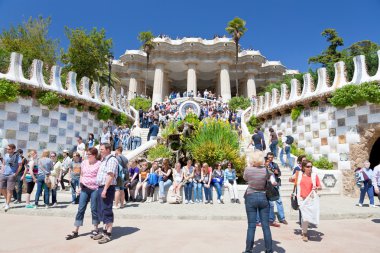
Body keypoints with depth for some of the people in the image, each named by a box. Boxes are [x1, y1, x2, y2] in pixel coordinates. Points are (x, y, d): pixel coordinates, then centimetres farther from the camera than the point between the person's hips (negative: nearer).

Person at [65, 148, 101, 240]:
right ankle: (75, 231, 12)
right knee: (81, 209, 6)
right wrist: (80, 187, 15)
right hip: (84, 188, 5)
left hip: (95, 189, -5)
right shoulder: (84, 163, 11)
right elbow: (81, 175, 19)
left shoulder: (99, 164, -6)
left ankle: (95, 229, 20)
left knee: (94, 209, 4)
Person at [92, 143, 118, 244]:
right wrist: (100, 188, 16)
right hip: (101, 187, 10)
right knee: (101, 210, 15)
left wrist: (105, 190, -25)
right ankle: (104, 231, 25)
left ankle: (108, 234, 3)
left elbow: (110, 176, -21)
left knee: (107, 210, -5)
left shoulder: (111, 160, -13)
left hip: (107, 188, -10)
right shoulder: (104, 160, 18)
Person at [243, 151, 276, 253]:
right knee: (266, 226, 8)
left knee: (251, 226, 5)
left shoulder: (248, 169, -8)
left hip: (251, 197, -1)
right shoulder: (265, 170, -6)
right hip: (263, 198, 1)